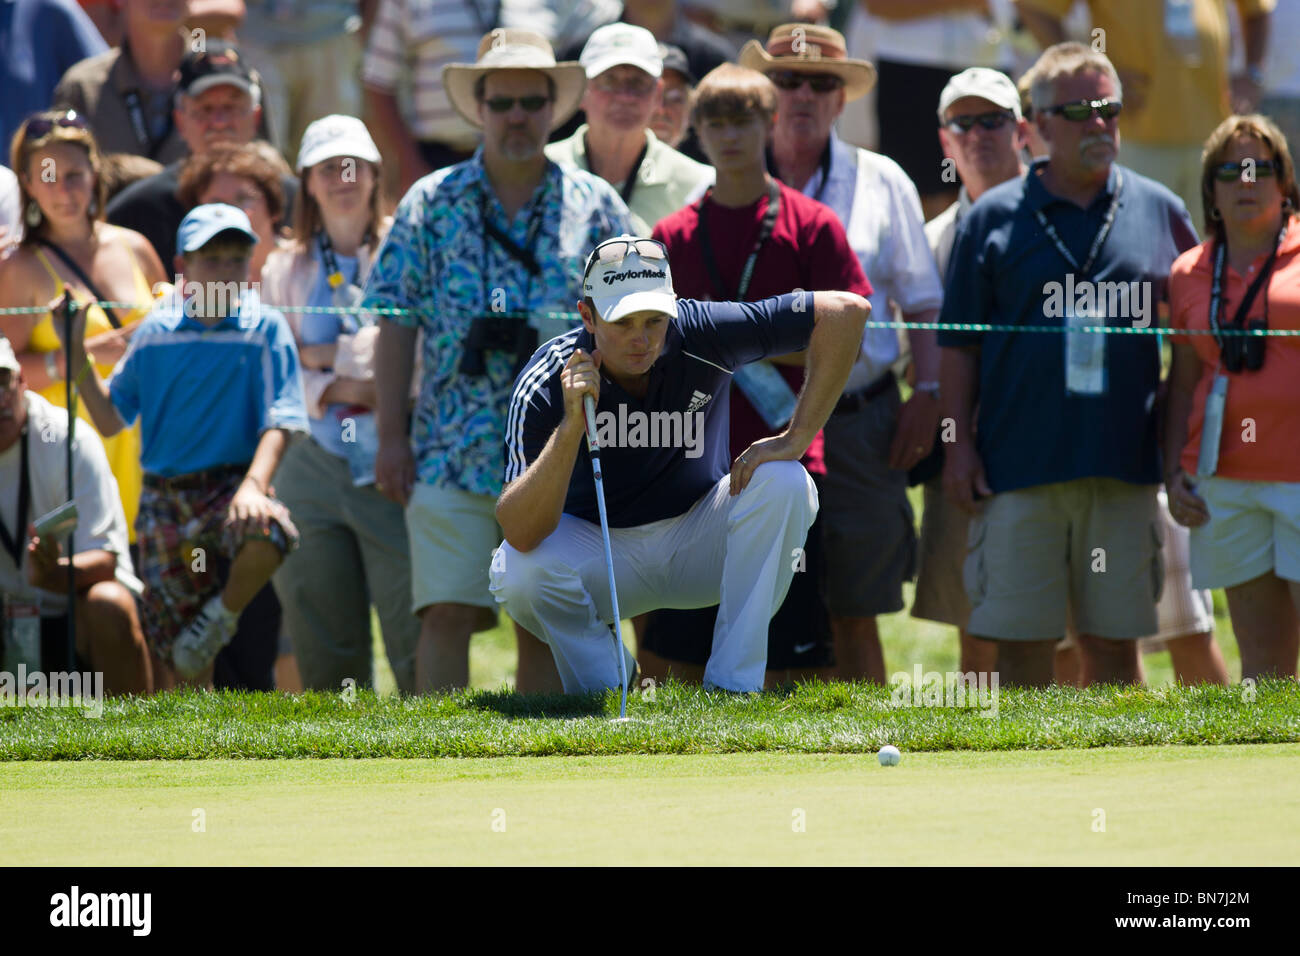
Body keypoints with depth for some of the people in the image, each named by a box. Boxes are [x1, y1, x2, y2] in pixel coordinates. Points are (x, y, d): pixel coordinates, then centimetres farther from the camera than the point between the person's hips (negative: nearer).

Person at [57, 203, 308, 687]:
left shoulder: (265, 329, -2)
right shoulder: (155, 333, 8)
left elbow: (278, 423, -10)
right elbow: (111, 418, 13)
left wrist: (253, 484, -27)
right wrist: (77, 354, 3)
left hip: (230, 487, -3)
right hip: (164, 497, 3)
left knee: (267, 534, -38)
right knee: (184, 661, 4)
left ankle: (223, 613, -9)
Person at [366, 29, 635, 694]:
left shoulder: (596, 208, 7)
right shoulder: (431, 204, 4)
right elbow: (396, 326, 3)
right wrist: (391, 439, -3)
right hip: (452, 458, -1)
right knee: (447, 615, -9)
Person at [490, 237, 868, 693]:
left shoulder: (701, 334, -22)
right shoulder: (544, 386, -25)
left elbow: (845, 311, -20)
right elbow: (519, 534, -34)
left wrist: (796, 438, -23)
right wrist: (571, 428, -45)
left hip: (698, 545, 1)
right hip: (600, 551, -1)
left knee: (784, 484, -27)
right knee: (516, 573, -32)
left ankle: (731, 685, -21)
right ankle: (605, 686, -2)